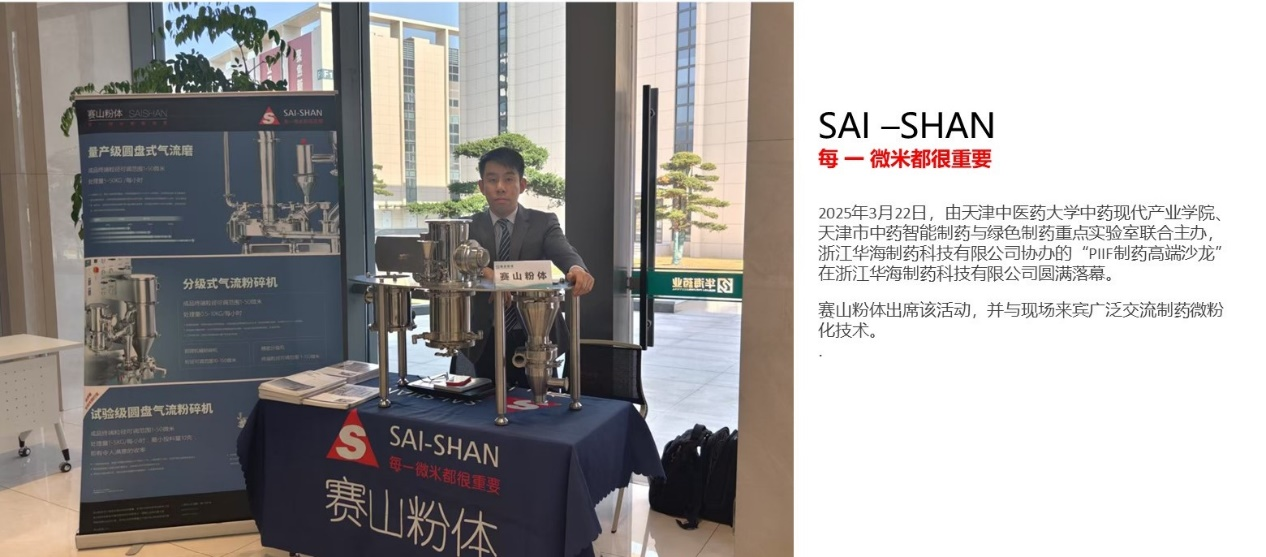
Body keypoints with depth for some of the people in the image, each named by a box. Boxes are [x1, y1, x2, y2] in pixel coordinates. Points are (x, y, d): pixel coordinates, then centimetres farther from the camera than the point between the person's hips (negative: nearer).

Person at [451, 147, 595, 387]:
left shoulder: (544, 222, 2)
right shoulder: (469, 226, 5)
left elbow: (564, 252, -16)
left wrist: (577, 269, -41)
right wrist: (485, 272, -36)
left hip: (535, 338, 0)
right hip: (486, 340, 1)